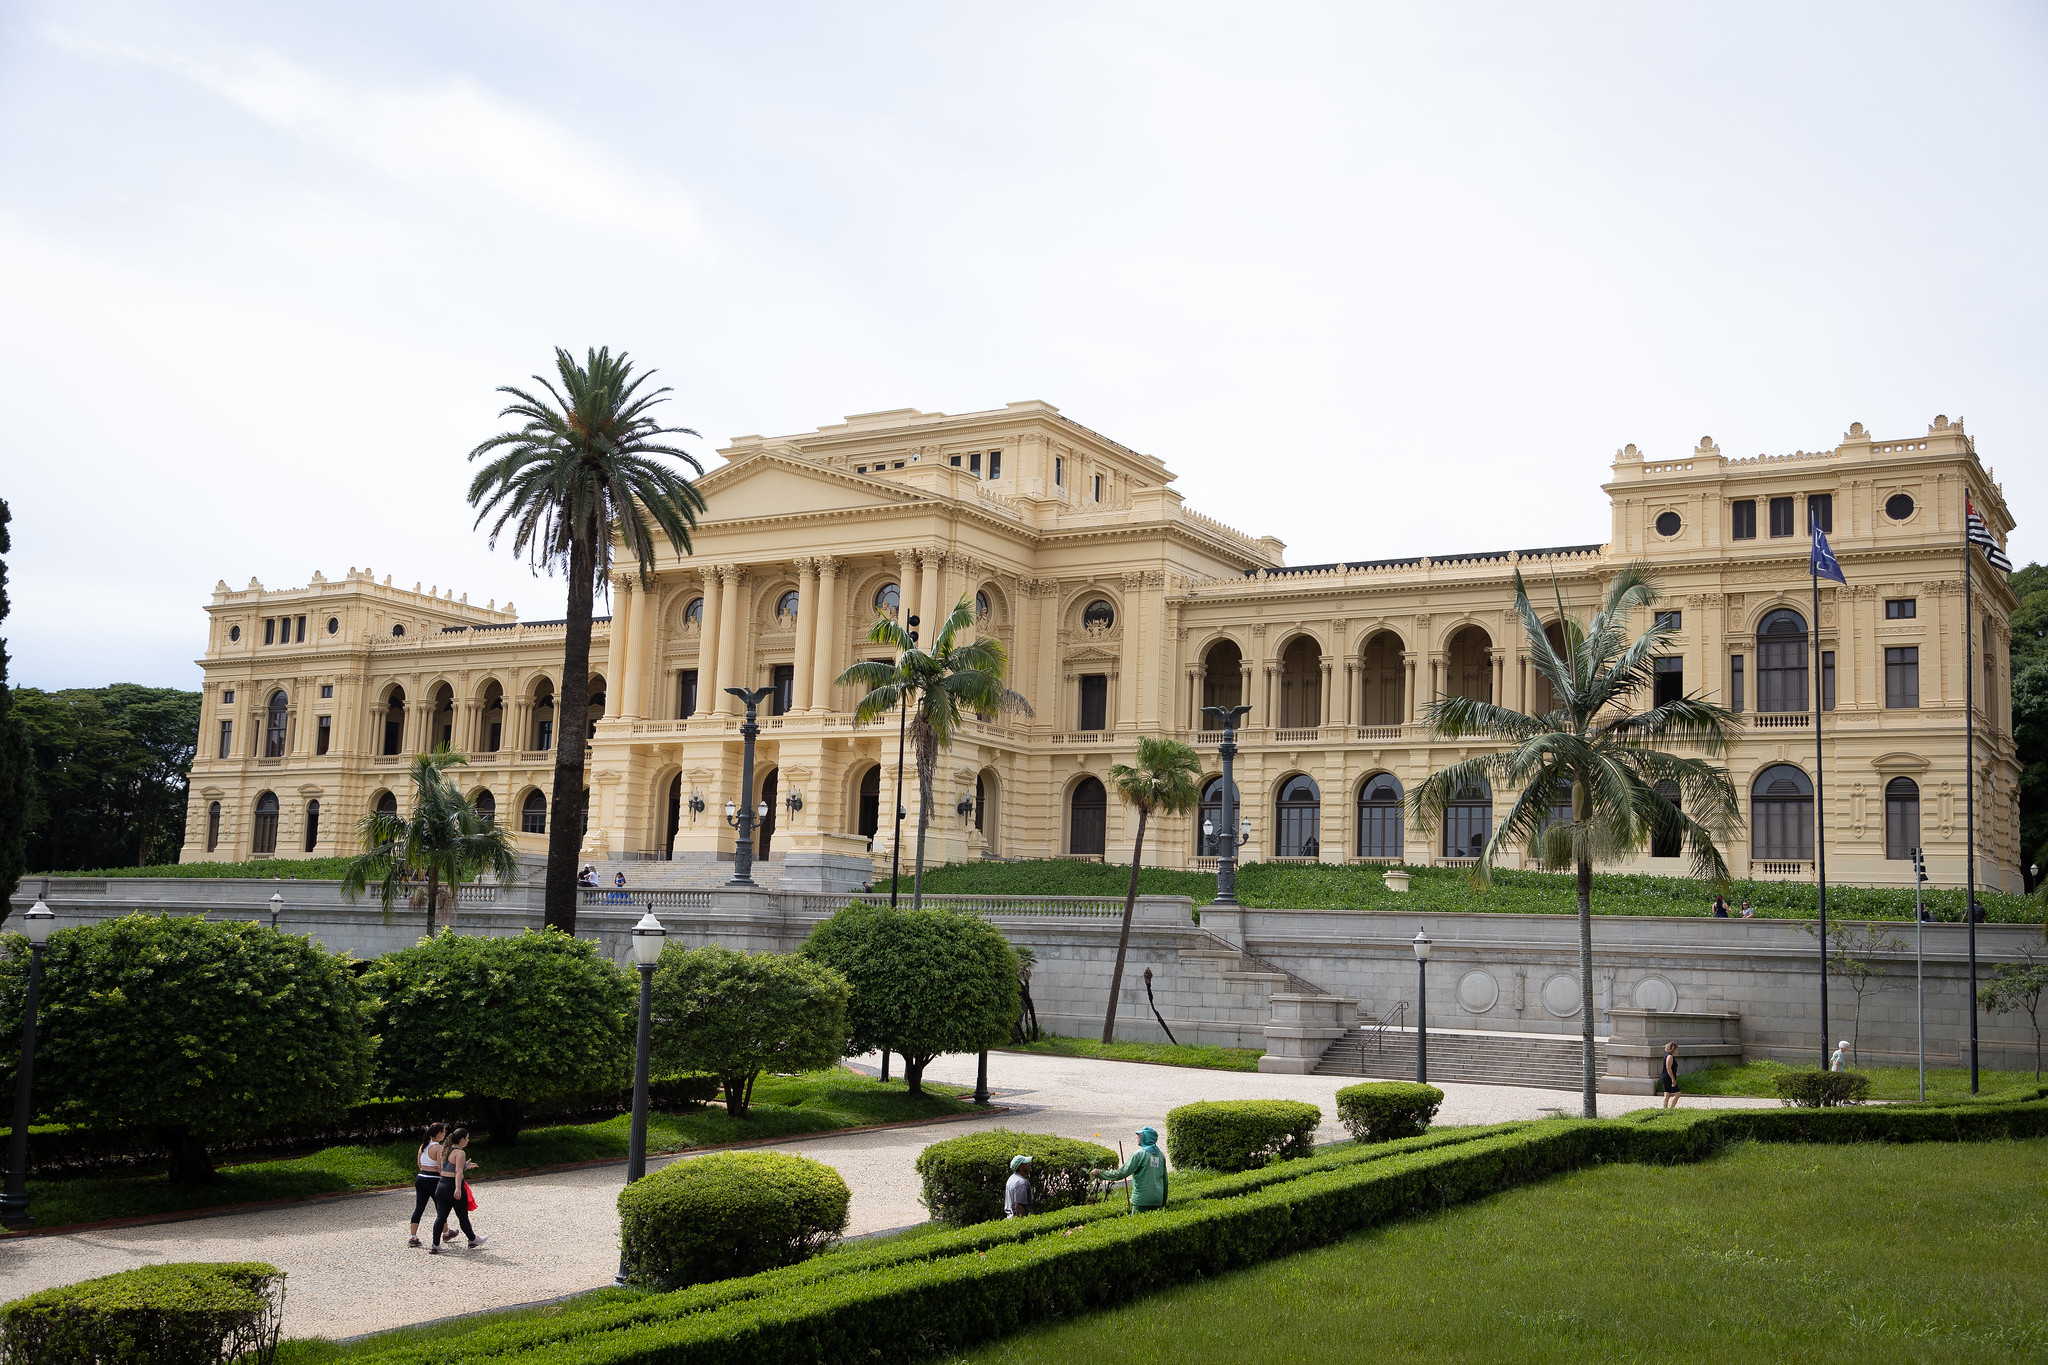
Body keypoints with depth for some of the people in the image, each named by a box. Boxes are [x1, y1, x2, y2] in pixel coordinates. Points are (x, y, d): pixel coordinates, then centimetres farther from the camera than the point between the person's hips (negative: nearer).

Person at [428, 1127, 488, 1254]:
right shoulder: (460, 1153, -13)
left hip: (441, 1185, 7)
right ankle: (473, 1240, 26)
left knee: (441, 1217, 5)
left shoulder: (446, 1150, 13)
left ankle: (435, 1246, 0)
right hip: (453, 1185, -7)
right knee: (463, 1217, 9)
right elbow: (458, 1171, -24)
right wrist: (458, 1189, -33)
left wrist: (465, 1166, 32)